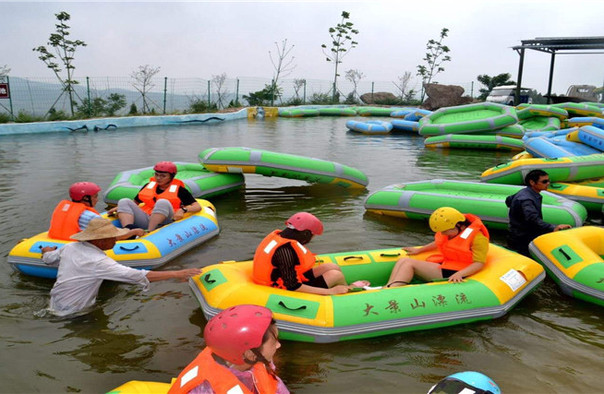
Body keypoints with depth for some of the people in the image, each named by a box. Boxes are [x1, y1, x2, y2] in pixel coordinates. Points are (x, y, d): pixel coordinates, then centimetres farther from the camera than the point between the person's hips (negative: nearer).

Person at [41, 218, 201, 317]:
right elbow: (138, 276, -35)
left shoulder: (70, 247, -4)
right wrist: (176, 274, -34)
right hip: (70, 315, -9)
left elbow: (48, 258, 17)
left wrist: (48, 250, 43)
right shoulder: (98, 262, -30)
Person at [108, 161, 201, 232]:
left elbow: (197, 207, 2)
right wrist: (119, 208, 10)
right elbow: (135, 203, 28)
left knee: (163, 203, -31)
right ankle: (128, 229, -36)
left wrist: (183, 210, -17)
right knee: (124, 201, -10)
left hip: (163, 222, -5)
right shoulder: (149, 185, 21)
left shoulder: (179, 189, 9)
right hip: (144, 221, 5)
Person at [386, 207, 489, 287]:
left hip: (451, 274, -9)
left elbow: (479, 263, -20)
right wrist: (419, 250, 29)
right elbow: (439, 243, 30)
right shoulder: (454, 231, 11)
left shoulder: (478, 237, -15)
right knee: (402, 261, -6)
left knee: (409, 263, -21)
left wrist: (459, 274, -34)